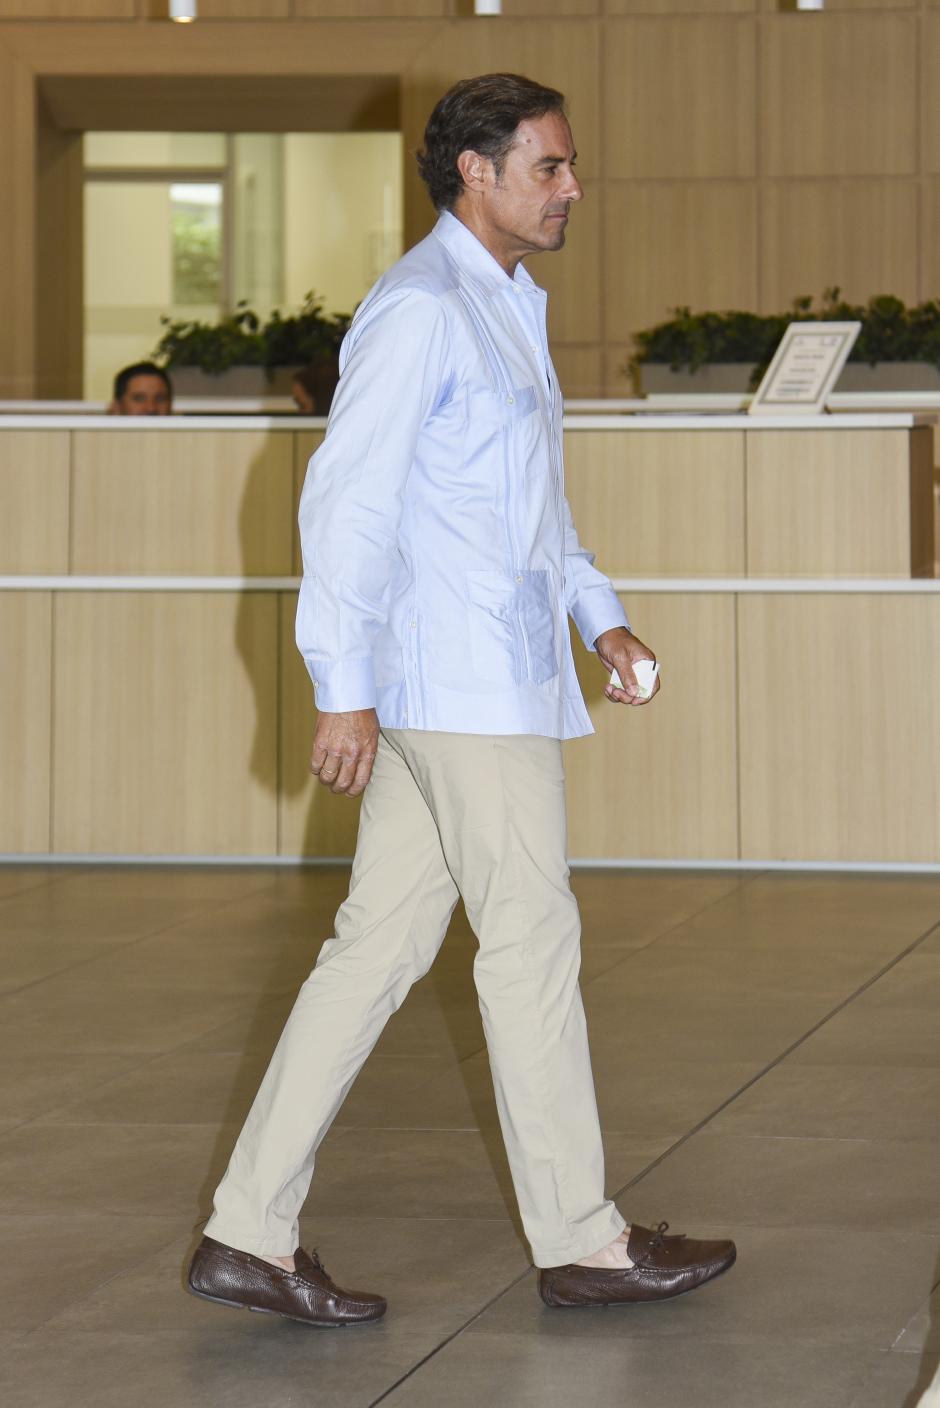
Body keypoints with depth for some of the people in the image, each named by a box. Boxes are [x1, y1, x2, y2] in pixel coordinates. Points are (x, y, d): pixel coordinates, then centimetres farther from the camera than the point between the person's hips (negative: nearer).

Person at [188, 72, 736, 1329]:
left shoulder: (505, 309, 19)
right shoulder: (421, 308, -12)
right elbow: (347, 495, -18)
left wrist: (600, 613, 21)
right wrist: (344, 688, -21)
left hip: (501, 679, 9)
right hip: (464, 690, -9)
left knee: (379, 946, 7)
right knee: (533, 944, -1)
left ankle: (251, 1233, 8)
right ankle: (581, 1242, 9)